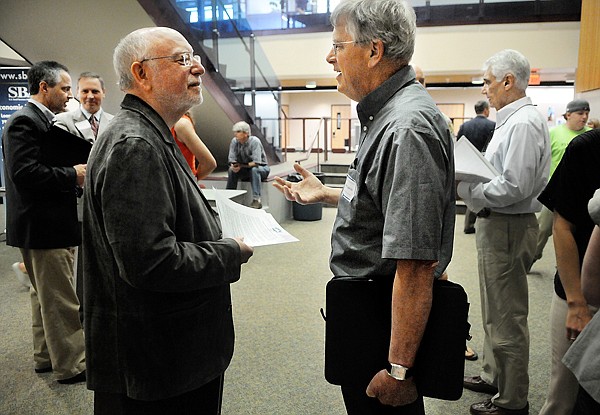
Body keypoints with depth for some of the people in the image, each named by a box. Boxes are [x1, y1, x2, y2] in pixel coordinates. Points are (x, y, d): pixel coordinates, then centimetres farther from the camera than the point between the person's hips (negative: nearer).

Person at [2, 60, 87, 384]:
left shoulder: (39, 120, 14)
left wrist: (78, 171, 5)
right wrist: (73, 175, -20)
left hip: (46, 225, 11)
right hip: (44, 226, -11)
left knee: (45, 295, 20)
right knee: (61, 300, 0)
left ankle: (46, 356, 34)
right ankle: (70, 365, 13)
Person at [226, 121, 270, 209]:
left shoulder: (255, 141, -23)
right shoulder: (234, 141, -9)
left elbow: (256, 163, -29)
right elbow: (232, 160, -8)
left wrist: (241, 166, -29)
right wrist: (233, 166, -30)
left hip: (261, 168, -4)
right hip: (245, 169, 4)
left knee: (254, 169, -36)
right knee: (231, 170, -21)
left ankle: (256, 200, -38)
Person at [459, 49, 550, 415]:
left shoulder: (524, 122, -19)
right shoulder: (511, 120, 14)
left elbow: (513, 187, -27)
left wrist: (464, 188, -18)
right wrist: (466, 178, 5)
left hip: (507, 227, -11)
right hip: (497, 224, 11)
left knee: (507, 317, 2)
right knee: (496, 311, 22)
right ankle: (494, 376, 39)